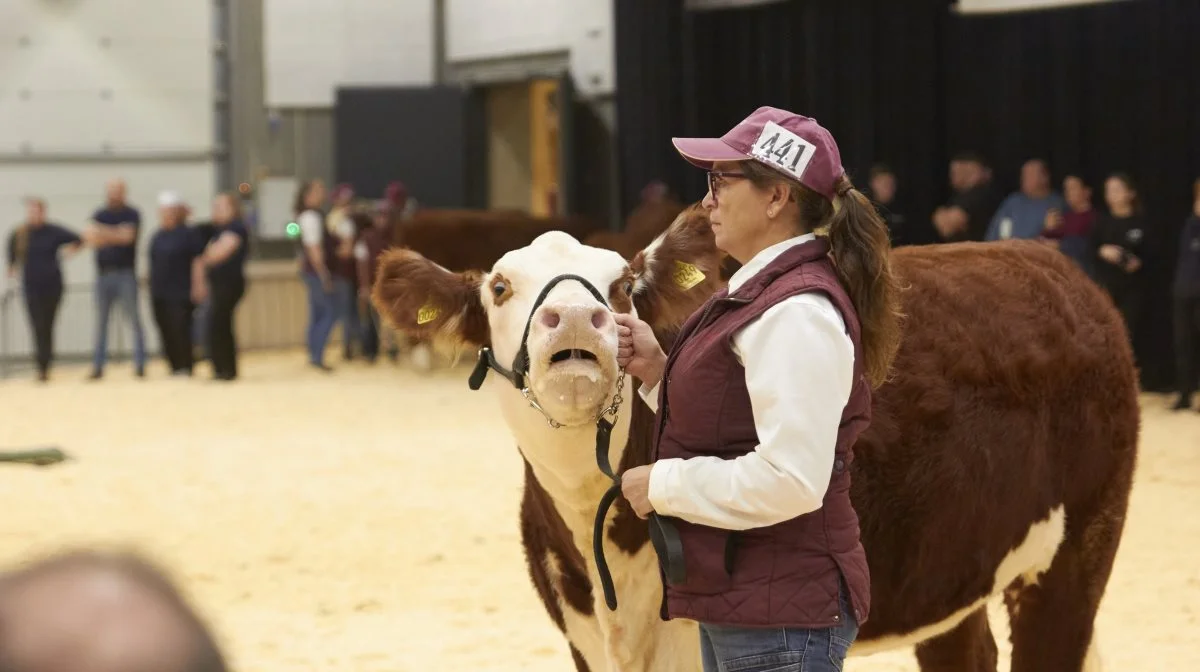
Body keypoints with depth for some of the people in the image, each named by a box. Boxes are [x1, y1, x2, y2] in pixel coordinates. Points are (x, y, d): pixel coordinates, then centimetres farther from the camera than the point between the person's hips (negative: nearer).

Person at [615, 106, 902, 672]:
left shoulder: (798, 311, -19)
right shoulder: (760, 291, 12)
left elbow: (790, 479, -26)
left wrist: (663, 486, -17)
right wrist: (655, 370, 4)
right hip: (738, 601, 10)